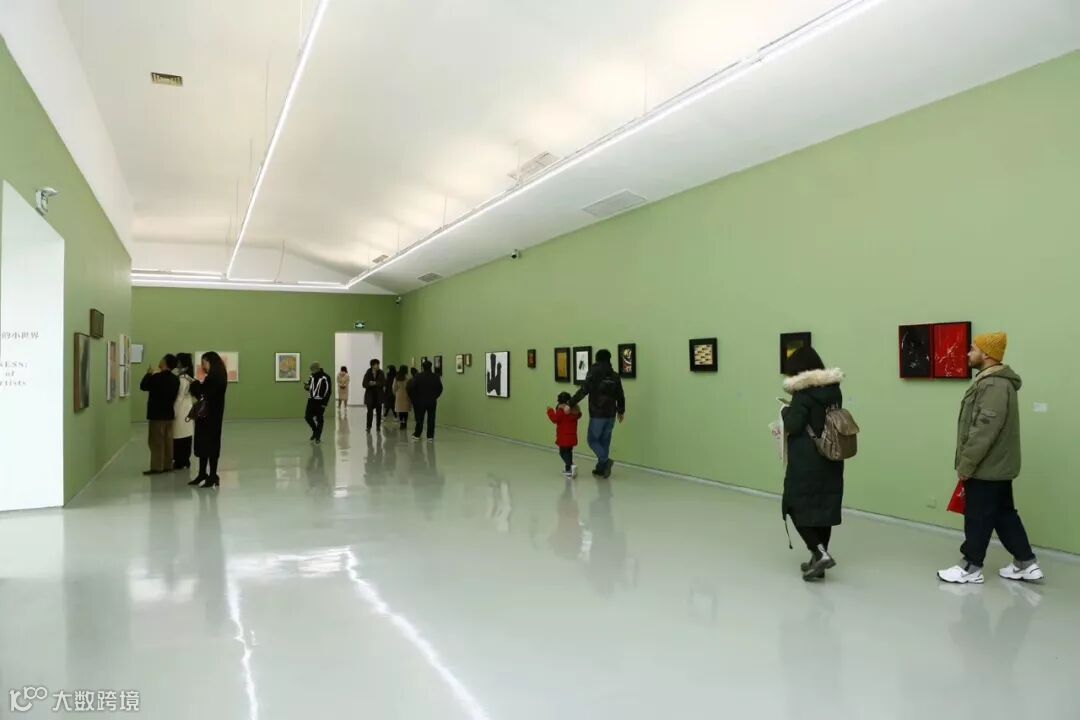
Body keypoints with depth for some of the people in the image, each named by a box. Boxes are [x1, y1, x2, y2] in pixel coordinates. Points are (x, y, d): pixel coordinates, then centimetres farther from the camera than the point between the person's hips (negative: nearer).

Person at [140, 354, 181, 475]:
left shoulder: (157, 377, -17)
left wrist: (149, 374, 8)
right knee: (167, 441, 10)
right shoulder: (175, 379, 4)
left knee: (156, 442, -2)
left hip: (157, 414, -7)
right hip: (169, 413, 7)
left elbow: (143, 386, -3)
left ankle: (157, 467, -1)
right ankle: (167, 465, 14)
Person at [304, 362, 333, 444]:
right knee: (308, 417, 6)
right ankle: (315, 431, 30)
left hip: (320, 402, -6)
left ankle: (318, 438, 9)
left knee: (319, 420, 0)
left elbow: (328, 391, -13)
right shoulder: (312, 377, 10)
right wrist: (306, 387, -5)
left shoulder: (325, 378, -12)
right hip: (311, 400, 7)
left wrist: (325, 403, -16)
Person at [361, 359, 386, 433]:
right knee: (370, 411, -9)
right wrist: (370, 384, -24)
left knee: (379, 411, 7)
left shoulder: (381, 373, -2)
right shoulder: (368, 374, -5)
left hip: (379, 395, 2)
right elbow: (364, 384, -6)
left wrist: (375, 383, -18)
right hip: (370, 395, -2)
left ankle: (378, 426, 19)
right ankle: (368, 427, -3)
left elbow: (383, 383, -10)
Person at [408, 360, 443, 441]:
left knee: (419, 418, 10)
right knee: (431, 418, 5)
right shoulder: (435, 377, -3)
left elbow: (411, 388, -11)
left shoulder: (418, 377, -9)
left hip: (420, 401, -1)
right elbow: (440, 388, 2)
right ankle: (430, 436, 5)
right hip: (432, 401, 1)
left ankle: (417, 434, 15)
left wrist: (413, 398, 3)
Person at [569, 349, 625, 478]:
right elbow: (620, 396, 12)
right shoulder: (615, 376, 6)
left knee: (593, 440, 6)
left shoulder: (593, 375, -10)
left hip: (597, 415, -5)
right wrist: (621, 411, 26)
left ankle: (605, 460, -15)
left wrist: (570, 404, -13)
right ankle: (601, 468, 15)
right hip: (611, 415, 5)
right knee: (605, 441, 13)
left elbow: (582, 392, -17)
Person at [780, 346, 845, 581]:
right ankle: (818, 560, 19)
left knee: (797, 507, 4)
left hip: (806, 462, -7)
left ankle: (820, 553, -8)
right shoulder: (834, 389, 7)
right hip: (830, 459, 7)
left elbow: (793, 426, -16)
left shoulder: (804, 392, -15)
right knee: (824, 508, 12)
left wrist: (786, 411, 4)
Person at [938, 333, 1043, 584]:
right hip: (996, 466, 10)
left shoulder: (994, 385, -21)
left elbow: (985, 430, -26)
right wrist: (968, 464, 20)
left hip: (986, 468, -10)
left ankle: (971, 568, 11)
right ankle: (1027, 564, 24)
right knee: (1004, 514, 17)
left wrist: (965, 465, -20)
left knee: (978, 517, 0)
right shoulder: (993, 381, 13)